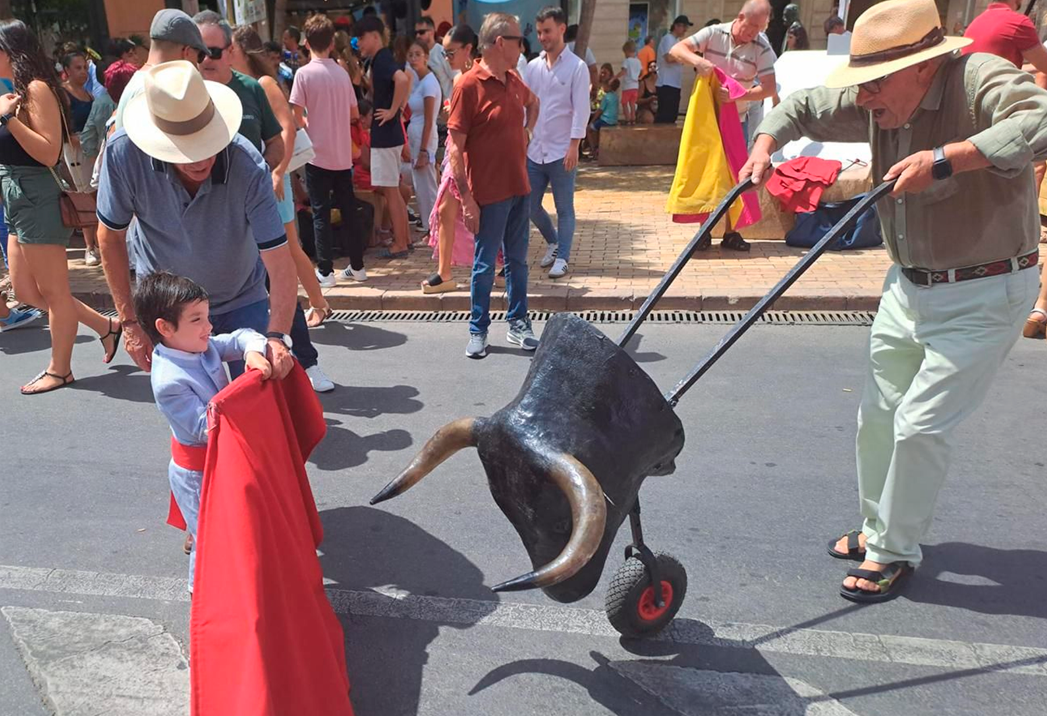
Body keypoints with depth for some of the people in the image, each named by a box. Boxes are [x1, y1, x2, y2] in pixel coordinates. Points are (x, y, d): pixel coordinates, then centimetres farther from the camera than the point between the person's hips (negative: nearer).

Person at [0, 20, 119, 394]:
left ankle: (59, 369, 15)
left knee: (52, 290, 2)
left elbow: (49, 153, -20)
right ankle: (105, 326, 24)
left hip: (36, 197, -10)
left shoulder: (36, 88, -13)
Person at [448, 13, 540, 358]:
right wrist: (467, 199, -19)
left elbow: (533, 102, 32)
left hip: (519, 188, 7)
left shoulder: (514, 81, 7)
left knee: (518, 260, 13)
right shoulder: (469, 85, -14)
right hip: (489, 193, -7)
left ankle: (518, 323, 26)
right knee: (485, 264, 4)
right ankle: (478, 330, 18)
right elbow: (455, 147, -16)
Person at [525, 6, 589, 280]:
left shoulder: (577, 67, -4)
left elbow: (581, 109, -9)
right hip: (534, 150, 5)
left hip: (561, 151, -5)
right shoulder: (533, 67, 10)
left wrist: (574, 146, -16)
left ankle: (562, 257, 12)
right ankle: (553, 242, 31)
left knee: (564, 209, 3)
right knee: (530, 206, 9)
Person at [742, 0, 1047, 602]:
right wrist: (766, 145, -6)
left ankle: (894, 552, 14)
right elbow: (804, 106, 12)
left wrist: (947, 159, -45)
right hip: (909, 285, 8)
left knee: (920, 426, -6)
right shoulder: (879, 104, -1)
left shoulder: (981, 81, -22)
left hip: (982, 294, -8)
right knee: (879, 414, 15)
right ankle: (879, 527, 35)